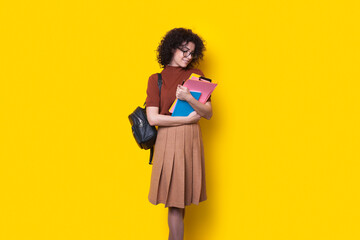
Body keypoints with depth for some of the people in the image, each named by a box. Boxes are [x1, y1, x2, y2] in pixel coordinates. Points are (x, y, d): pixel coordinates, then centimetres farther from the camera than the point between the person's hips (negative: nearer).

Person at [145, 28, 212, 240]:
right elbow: (153, 118, -9)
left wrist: (189, 98, -17)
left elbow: (209, 113, 1)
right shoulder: (156, 79, 1)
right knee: (175, 197, 0)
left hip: (192, 140, 3)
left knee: (181, 195, 8)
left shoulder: (196, 76, 8)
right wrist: (188, 119, -9)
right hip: (169, 140, -2)